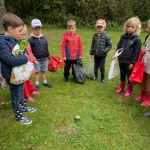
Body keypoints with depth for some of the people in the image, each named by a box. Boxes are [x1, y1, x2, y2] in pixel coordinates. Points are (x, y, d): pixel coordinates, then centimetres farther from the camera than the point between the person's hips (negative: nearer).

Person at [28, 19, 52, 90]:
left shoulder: (43, 38, 4)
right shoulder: (31, 39, -10)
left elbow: (46, 48, 12)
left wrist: (48, 56, 15)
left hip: (44, 59, 4)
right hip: (36, 59, -4)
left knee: (43, 71, 16)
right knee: (37, 71, 8)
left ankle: (45, 82, 28)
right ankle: (36, 83, 21)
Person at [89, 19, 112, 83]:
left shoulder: (106, 36, -12)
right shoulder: (95, 36, 1)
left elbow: (109, 45, -8)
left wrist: (105, 51, -20)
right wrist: (91, 53, 11)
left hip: (102, 55, -4)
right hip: (96, 55, 4)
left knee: (102, 67, 5)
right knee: (96, 66, 18)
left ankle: (102, 78, 23)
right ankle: (95, 76, 35)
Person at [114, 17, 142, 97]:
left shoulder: (137, 39, -13)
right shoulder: (123, 37, 2)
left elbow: (137, 52, -13)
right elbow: (118, 46, 11)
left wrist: (133, 62, -14)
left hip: (129, 62, -5)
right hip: (121, 61, 5)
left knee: (129, 76, 11)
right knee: (122, 75, 20)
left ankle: (129, 91, 29)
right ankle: (121, 88, 39)